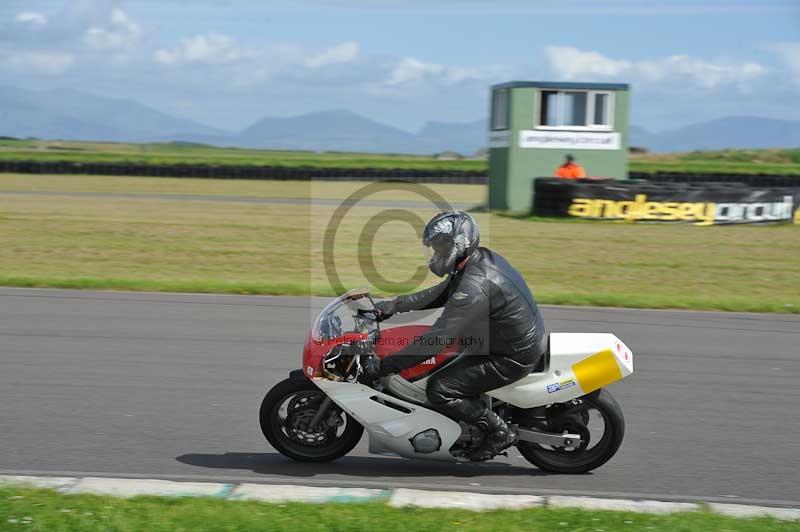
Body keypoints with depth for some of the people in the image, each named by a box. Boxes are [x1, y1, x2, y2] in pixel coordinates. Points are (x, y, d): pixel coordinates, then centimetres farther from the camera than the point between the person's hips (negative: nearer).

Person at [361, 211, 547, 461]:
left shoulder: (474, 288, -29)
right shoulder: (482, 258, 1)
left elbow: (436, 339, -30)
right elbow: (440, 294, 16)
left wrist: (384, 366, -26)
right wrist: (395, 305, 8)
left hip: (512, 357, -10)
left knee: (439, 390, -14)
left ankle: (499, 431, -1)